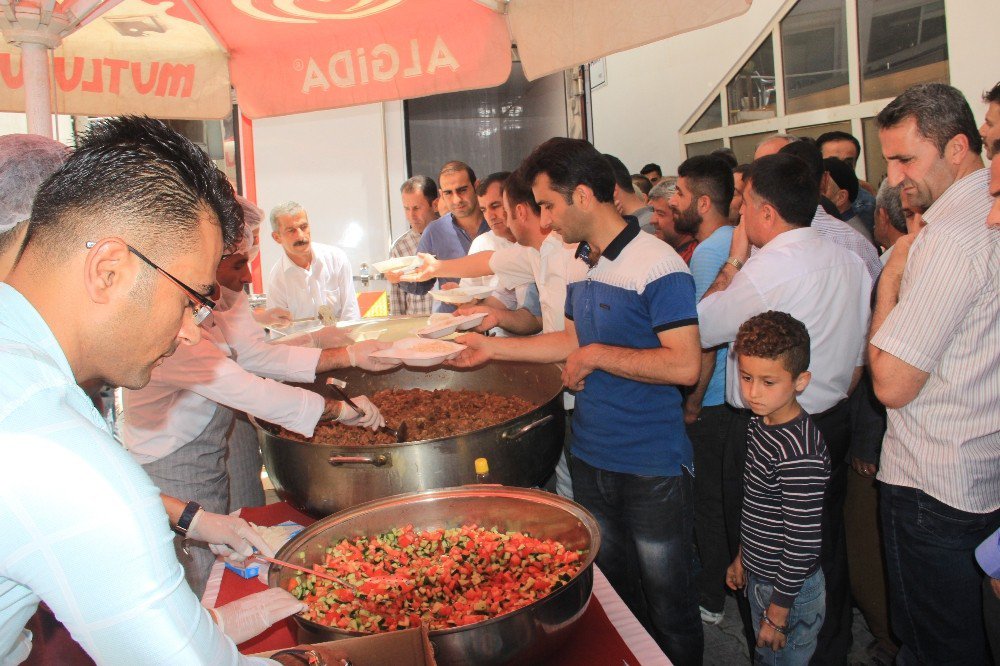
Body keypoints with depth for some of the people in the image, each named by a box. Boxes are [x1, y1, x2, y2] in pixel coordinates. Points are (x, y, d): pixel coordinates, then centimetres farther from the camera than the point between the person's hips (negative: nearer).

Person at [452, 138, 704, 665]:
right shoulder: (580, 262, 7)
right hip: (589, 456, 8)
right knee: (611, 589, 23)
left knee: (666, 599, 10)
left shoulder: (658, 265, -20)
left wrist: (596, 356, -20)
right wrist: (492, 347, 14)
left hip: (651, 467, -8)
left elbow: (684, 365, -26)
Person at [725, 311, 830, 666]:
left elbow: (804, 541, -24)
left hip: (790, 588, -8)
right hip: (760, 575, 8)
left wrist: (778, 612, -17)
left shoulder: (800, 453, -29)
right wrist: (742, 556, 18)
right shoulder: (761, 422, -1)